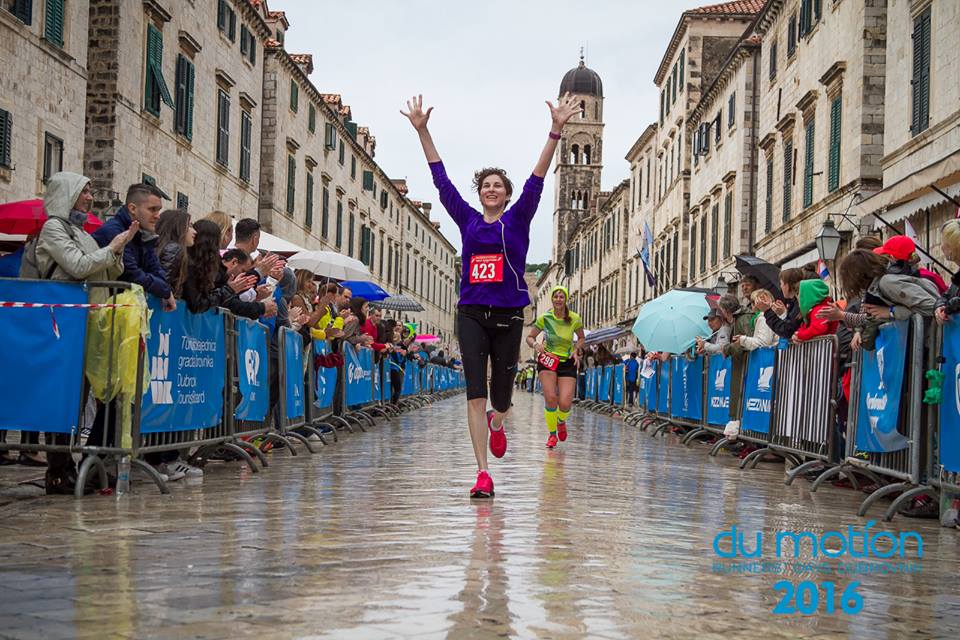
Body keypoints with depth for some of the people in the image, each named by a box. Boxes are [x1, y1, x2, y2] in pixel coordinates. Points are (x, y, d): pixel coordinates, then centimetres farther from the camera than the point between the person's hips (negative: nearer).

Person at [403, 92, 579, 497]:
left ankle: (496, 422, 46)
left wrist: (555, 131, -14)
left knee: (501, 394, 8)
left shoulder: (517, 220, 6)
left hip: (508, 315, 0)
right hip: (472, 314, 0)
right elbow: (441, 179, 8)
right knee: (475, 393, -9)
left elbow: (537, 180, -4)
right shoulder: (467, 220, 9)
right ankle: (483, 473, -9)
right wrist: (422, 131, 3)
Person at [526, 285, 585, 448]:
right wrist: (536, 345, -17)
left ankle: (561, 422, 26)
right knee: (550, 398, -19)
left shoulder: (575, 319, -6)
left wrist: (576, 351, -7)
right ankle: (552, 434, 4)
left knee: (565, 404, -12)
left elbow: (581, 338, 12)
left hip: (568, 362, 0)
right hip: (547, 360, 0)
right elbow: (530, 337, 4)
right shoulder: (544, 318, -7)